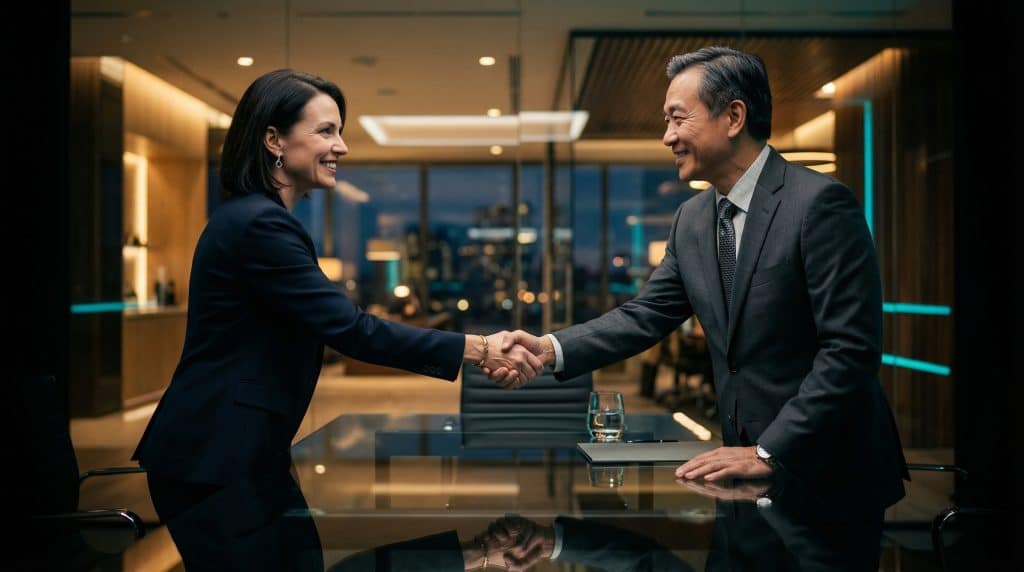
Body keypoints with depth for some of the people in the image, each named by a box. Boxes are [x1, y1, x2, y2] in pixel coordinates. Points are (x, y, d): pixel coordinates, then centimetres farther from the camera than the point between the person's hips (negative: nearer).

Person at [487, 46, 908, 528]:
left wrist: (769, 452, -22)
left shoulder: (819, 203, -17)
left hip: (828, 469, -6)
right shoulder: (692, 219, 4)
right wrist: (551, 350, -11)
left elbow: (851, 349, -20)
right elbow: (646, 315, 4)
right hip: (749, 464, 6)